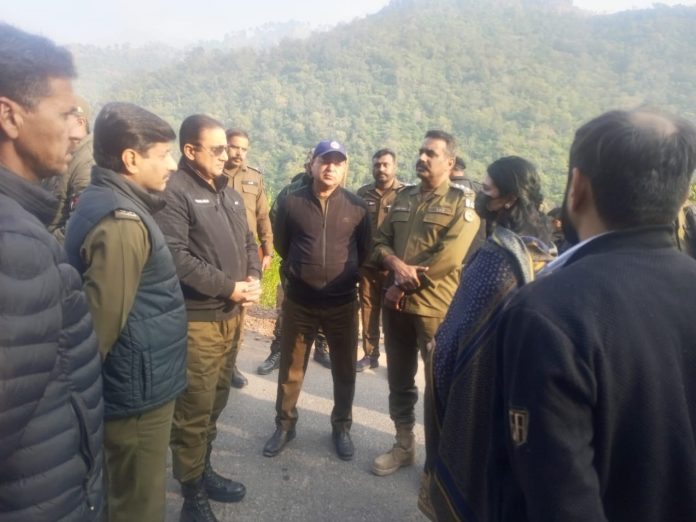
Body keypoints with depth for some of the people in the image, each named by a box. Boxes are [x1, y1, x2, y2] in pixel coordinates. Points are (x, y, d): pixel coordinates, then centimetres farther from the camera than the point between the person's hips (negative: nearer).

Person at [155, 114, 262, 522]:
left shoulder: (230, 193, 14)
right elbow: (176, 258, -21)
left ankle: (204, 471, 38)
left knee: (216, 400, 19)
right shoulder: (174, 192, -12)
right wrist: (229, 287, -17)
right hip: (197, 319, -8)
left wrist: (253, 279, -2)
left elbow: (248, 242, 17)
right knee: (194, 408, 3)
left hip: (233, 315, 8)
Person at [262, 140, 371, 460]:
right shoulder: (291, 202, -5)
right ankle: (284, 425, 34)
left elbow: (365, 251, 9)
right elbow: (280, 244, 9)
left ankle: (341, 426, 35)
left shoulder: (357, 207, -3)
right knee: (291, 369, 13)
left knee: (344, 370, 14)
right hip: (299, 301, 0)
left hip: (343, 302, 1)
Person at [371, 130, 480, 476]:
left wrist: (407, 282, -13)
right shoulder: (403, 197, 12)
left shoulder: (462, 201, -6)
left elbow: (449, 256, -16)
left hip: (435, 306, -6)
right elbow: (380, 242, 10)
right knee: (399, 379, 16)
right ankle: (404, 445, 33)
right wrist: (396, 263, -11)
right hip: (395, 303, 6)